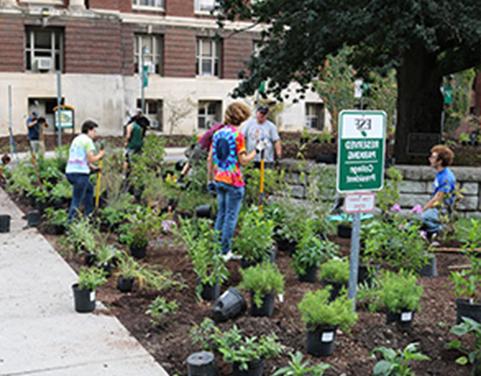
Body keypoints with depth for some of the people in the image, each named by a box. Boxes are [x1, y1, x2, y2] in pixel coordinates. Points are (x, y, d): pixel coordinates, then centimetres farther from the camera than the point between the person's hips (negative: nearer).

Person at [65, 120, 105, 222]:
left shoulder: (76, 139, 21)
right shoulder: (87, 140, -6)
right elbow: (91, 159, -12)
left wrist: (93, 168, 21)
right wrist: (100, 155, 5)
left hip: (70, 172, 9)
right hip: (80, 173, -9)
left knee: (89, 188, 28)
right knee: (77, 200, -6)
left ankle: (88, 215, 33)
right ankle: (70, 221, -10)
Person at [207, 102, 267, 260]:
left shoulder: (218, 134, 7)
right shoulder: (237, 135, -14)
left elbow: (210, 159, 9)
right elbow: (243, 161, -14)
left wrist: (210, 180, 16)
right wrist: (257, 150, -1)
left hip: (219, 180, 7)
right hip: (233, 181, -7)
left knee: (221, 214, 17)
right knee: (231, 217, 1)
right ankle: (225, 252, 5)